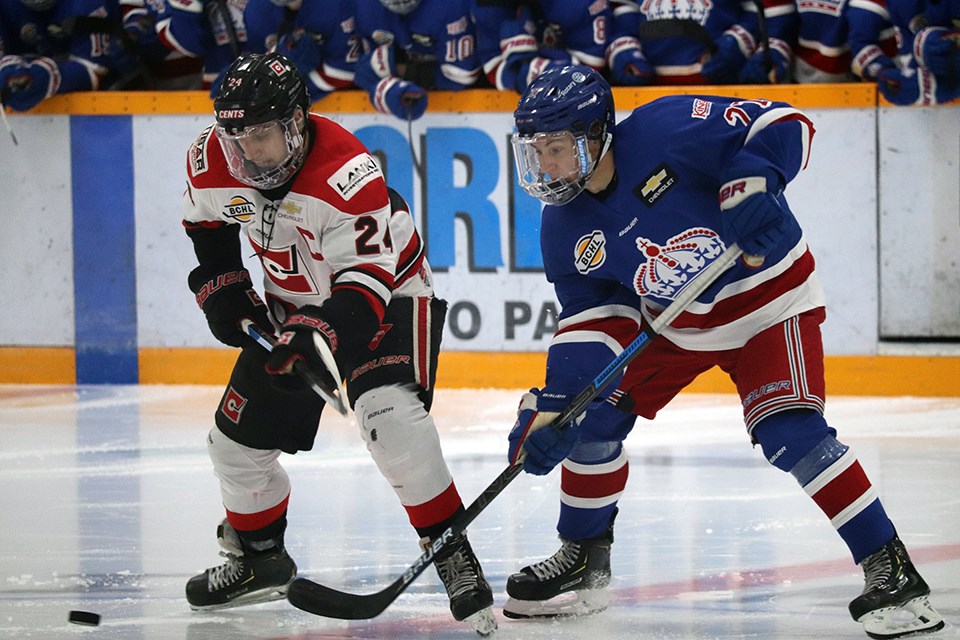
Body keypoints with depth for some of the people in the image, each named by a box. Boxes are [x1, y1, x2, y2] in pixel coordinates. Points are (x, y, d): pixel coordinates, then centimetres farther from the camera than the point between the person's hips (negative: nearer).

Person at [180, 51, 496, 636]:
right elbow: (206, 226, 9)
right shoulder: (213, 161, -15)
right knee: (239, 434, 6)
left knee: (391, 418, -30)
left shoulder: (348, 176, -35)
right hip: (294, 307, 7)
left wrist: (318, 335, -48)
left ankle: (454, 557, -22)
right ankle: (259, 559, 32)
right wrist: (224, 290, -1)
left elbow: (367, 282, -35)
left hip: (388, 294, -7)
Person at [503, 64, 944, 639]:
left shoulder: (663, 132, -28)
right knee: (595, 413, 1)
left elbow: (782, 126, -25)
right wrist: (551, 407, -15)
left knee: (791, 435, -21)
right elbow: (591, 318, -4)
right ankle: (584, 559, 22)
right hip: (670, 321, 7)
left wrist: (751, 183, -43)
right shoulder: (566, 230, -8)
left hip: (765, 297, -7)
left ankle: (892, 571, -14)